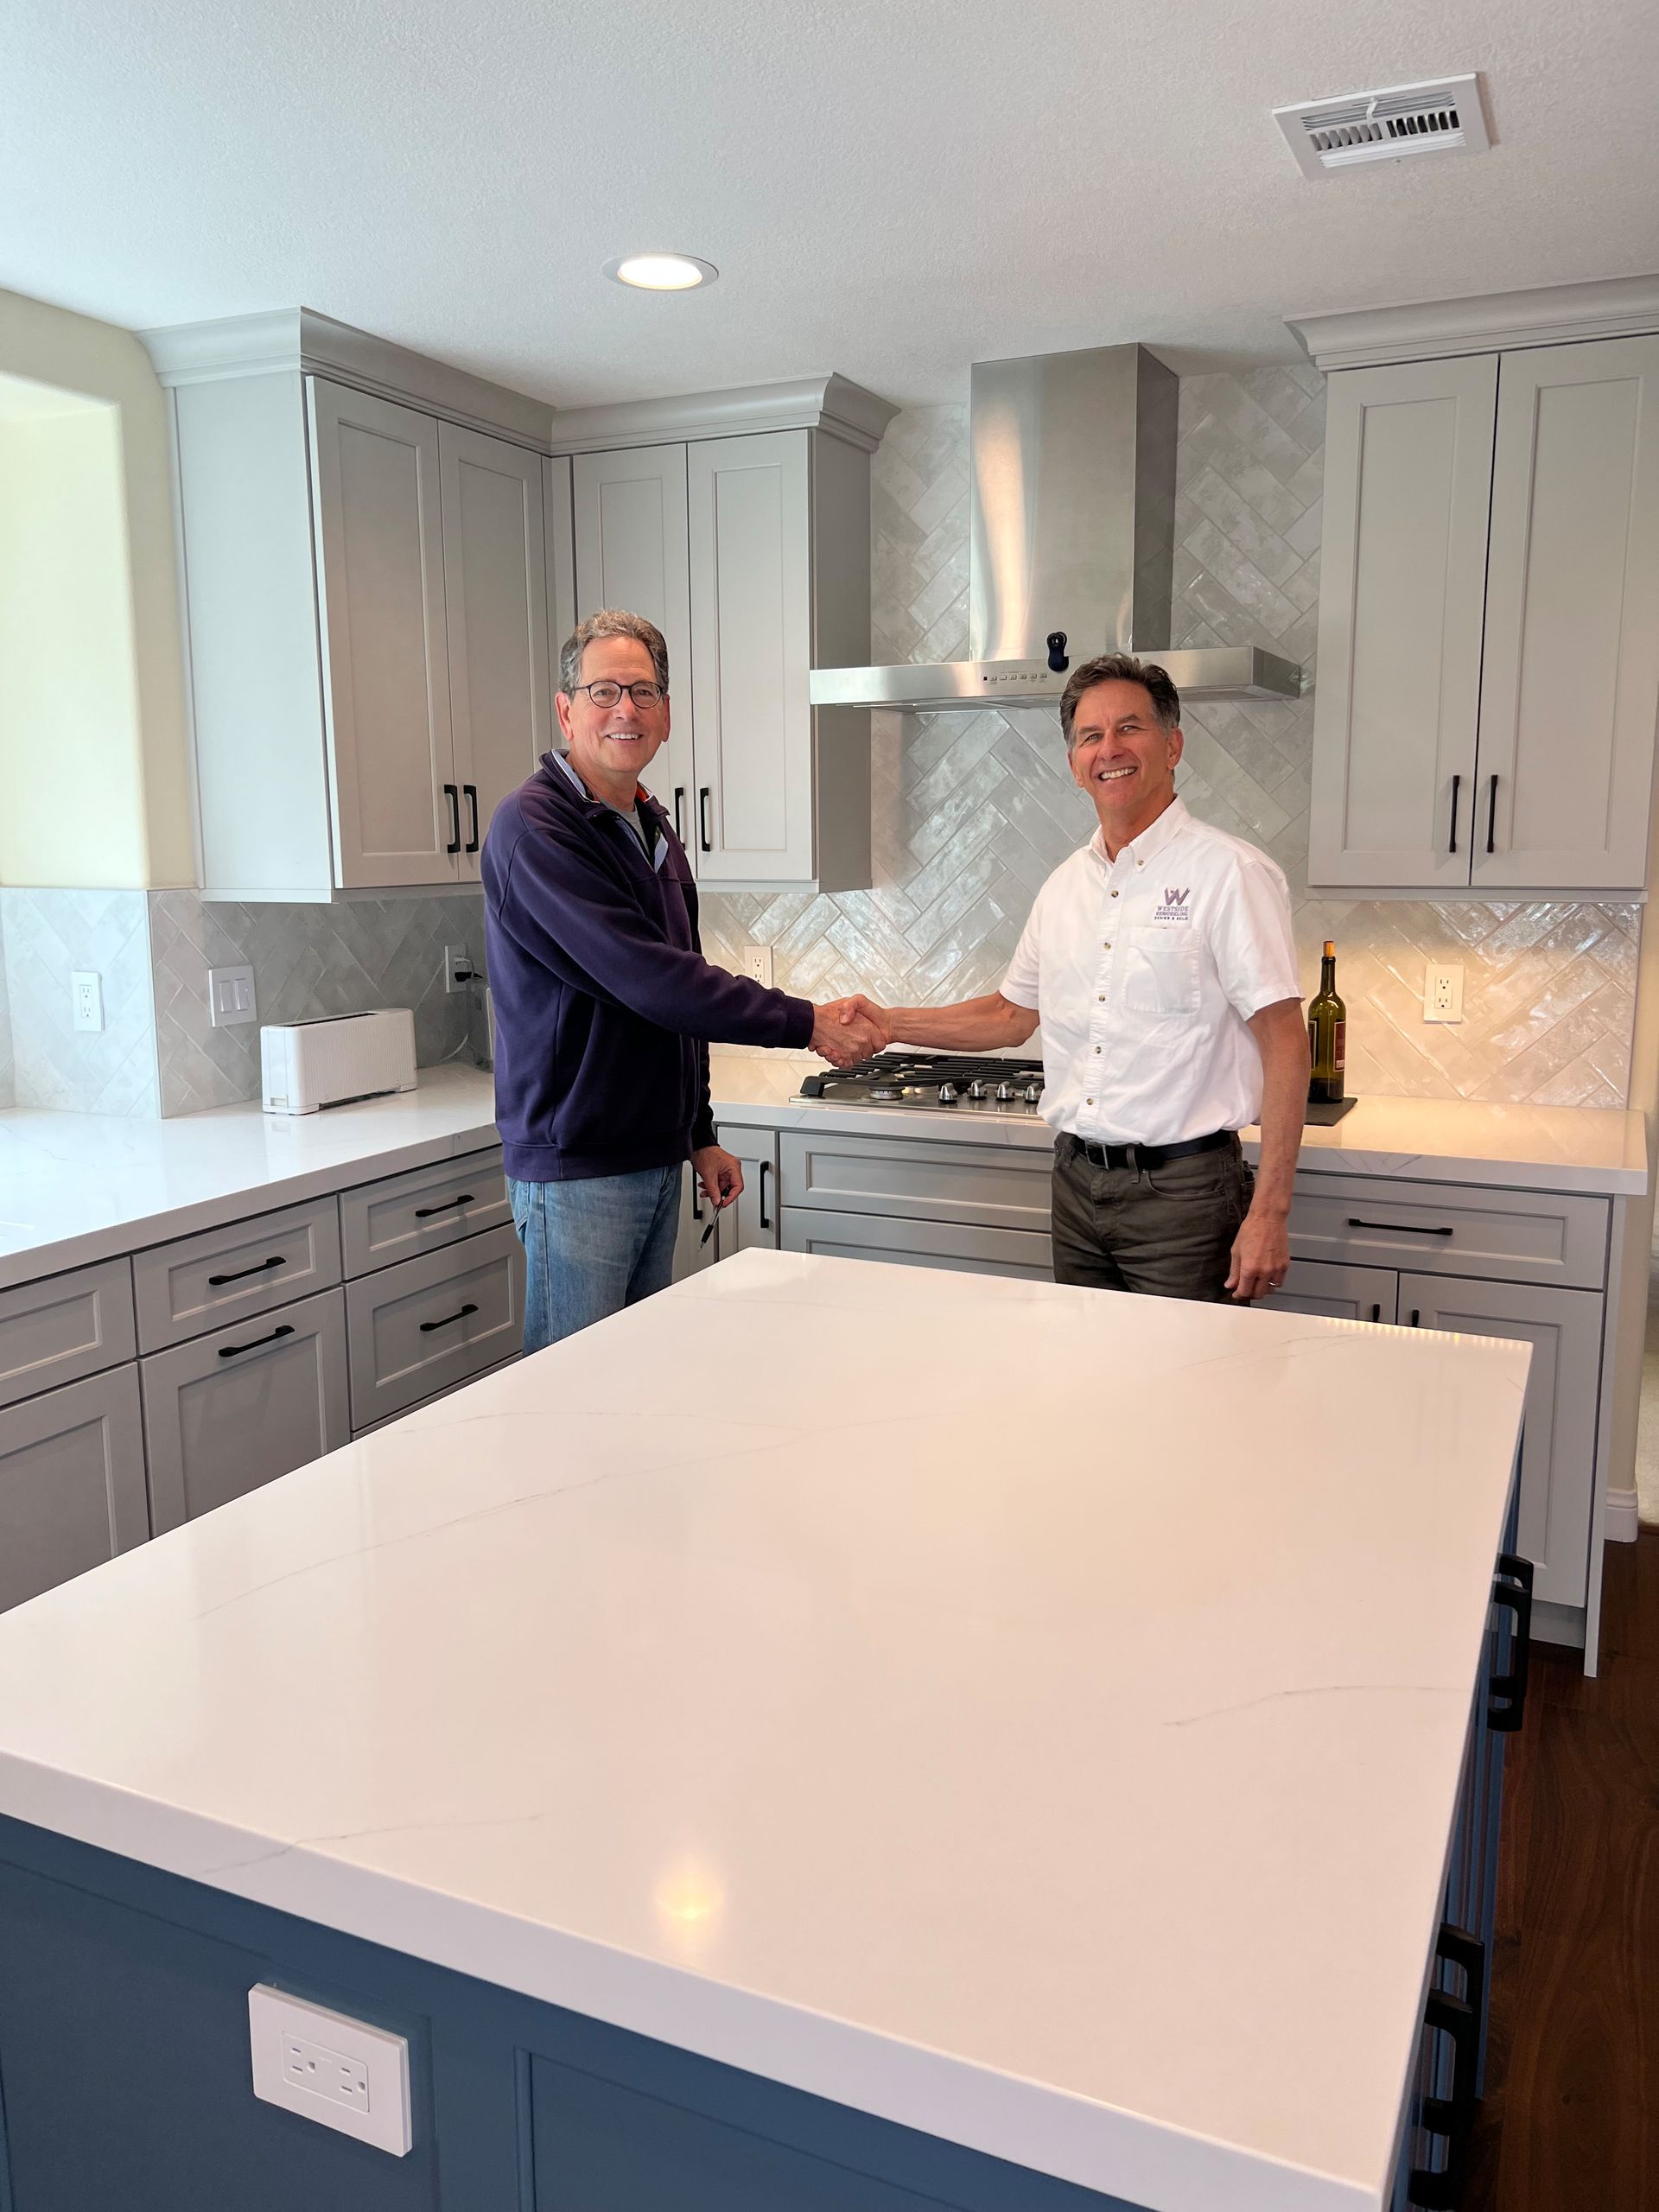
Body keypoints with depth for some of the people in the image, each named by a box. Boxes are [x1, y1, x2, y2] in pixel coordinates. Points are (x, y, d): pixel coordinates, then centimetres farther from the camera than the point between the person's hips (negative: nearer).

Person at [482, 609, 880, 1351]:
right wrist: (804, 1022, -17)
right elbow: (649, 980, -23)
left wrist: (700, 1135, 19)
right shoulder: (533, 828, -15)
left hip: (657, 1160, 8)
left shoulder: (655, 830, 14)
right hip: (576, 1169, -8)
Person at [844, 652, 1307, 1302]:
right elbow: (1012, 1015, 20)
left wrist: (1269, 1214, -17)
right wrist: (890, 1024, 9)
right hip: (1077, 1181, 6)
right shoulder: (1066, 884, 10)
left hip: (1182, 1189, -6)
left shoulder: (1231, 873, -10)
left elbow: (1285, 1045, -13)